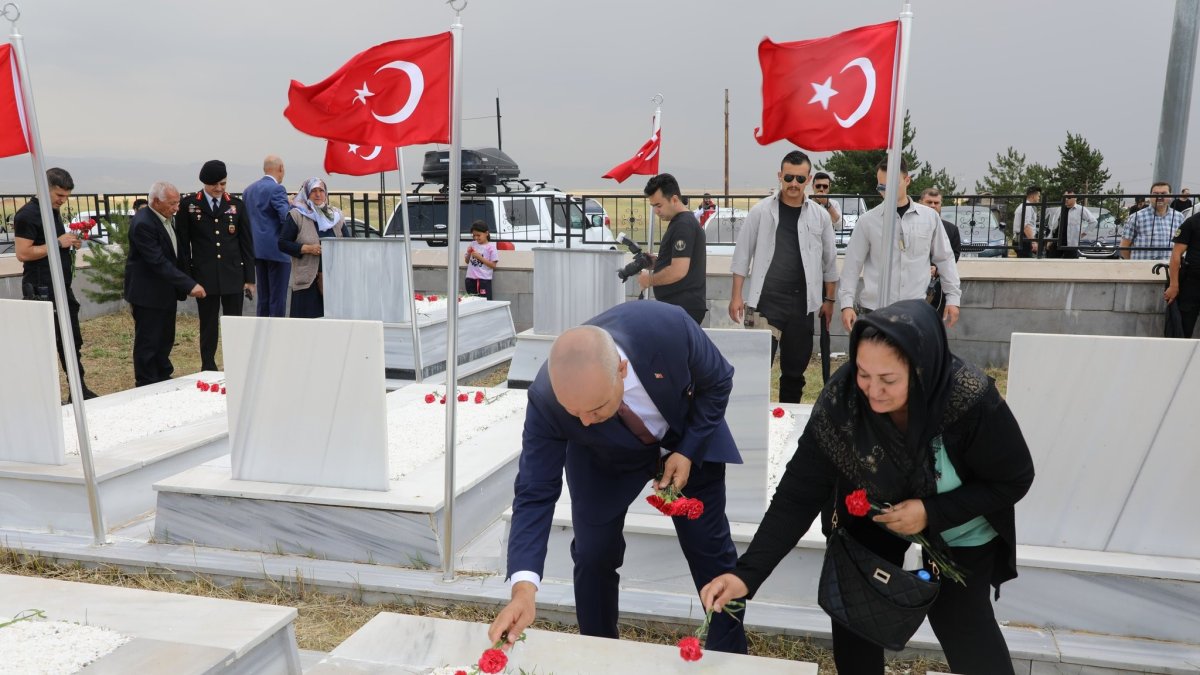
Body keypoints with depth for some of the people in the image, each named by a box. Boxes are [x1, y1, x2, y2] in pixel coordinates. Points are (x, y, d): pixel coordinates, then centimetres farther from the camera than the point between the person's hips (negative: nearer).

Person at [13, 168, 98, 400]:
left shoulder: (54, 212, 15)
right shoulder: (27, 214, -12)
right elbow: (23, 253, -19)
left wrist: (71, 244, 6)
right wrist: (57, 243, -20)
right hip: (41, 292, -9)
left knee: (72, 342, 10)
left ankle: (79, 390, 17)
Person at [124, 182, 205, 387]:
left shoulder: (167, 218, 5)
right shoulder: (143, 223, -23)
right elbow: (158, 262, -28)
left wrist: (182, 285, 11)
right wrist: (189, 285, -30)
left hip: (166, 291, 9)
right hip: (148, 293, -9)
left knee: (165, 340, 18)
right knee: (148, 343, 1)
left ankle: (163, 381, 31)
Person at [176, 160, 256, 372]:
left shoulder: (237, 205, 8)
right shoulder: (188, 205, 3)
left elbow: (246, 243, 8)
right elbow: (183, 244, 3)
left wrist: (249, 278, 4)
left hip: (233, 276, 1)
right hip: (204, 277, -1)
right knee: (208, 327, 6)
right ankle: (208, 369, 15)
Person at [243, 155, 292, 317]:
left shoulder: (248, 189, 14)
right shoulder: (276, 189, -12)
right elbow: (286, 216, -21)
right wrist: (294, 206, -3)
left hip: (257, 249, 8)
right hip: (276, 250, -8)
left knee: (263, 298, 14)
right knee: (278, 298, -4)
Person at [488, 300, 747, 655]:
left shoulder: (668, 326, -40)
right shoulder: (546, 400, -37)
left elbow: (718, 381, -18)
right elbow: (535, 494, -31)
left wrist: (688, 451, -24)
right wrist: (524, 586, -42)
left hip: (689, 439, 0)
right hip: (604, 459, 0)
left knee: (711, 550, 6)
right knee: (592, 555, -2)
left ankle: (730, 654, 29)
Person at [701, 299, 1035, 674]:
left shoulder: (972, 401, -35)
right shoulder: (841, 398, -31)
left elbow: (1013, 480, -18)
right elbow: (799, 493, -29)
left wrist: (933, 511, -30)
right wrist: (747, 572, -40)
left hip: (959, 531, -1)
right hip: (873, 519, 2)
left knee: (964, 628, 2)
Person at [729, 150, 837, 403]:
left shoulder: (820, 215, 4)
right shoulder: (761, 211, -2)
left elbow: (829, 261, 11)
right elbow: (742, 255, 0)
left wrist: (829, 300, 9)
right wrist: (736, 296, -4)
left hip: (802, 304, 3)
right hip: (766, 301, -2)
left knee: (795, 369, 12)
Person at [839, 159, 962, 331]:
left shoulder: (930, 217, 5)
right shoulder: (867, 220, 0)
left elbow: (944, 259, 11)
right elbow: (852, 265, 1)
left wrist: (953, 298, 7)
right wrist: (847, 304, -6)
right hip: (875, 310, -1)